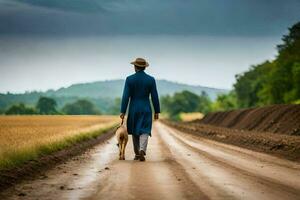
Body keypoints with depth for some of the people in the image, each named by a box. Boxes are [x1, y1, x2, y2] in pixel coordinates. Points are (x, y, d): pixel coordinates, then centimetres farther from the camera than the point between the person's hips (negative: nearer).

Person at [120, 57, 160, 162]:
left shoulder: (129, 79, -7)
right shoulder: (151, 79, -3)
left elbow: (126, 96, -9)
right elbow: (155, 97, -2)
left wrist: (122, 112, -6)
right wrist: (157, 111, 6)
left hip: (133, 110, 0)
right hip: (146, 110, 0)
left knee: (135, 132, 16)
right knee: (144, 132, -2)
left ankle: (137, 154, 23)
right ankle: (142, 150, -27)